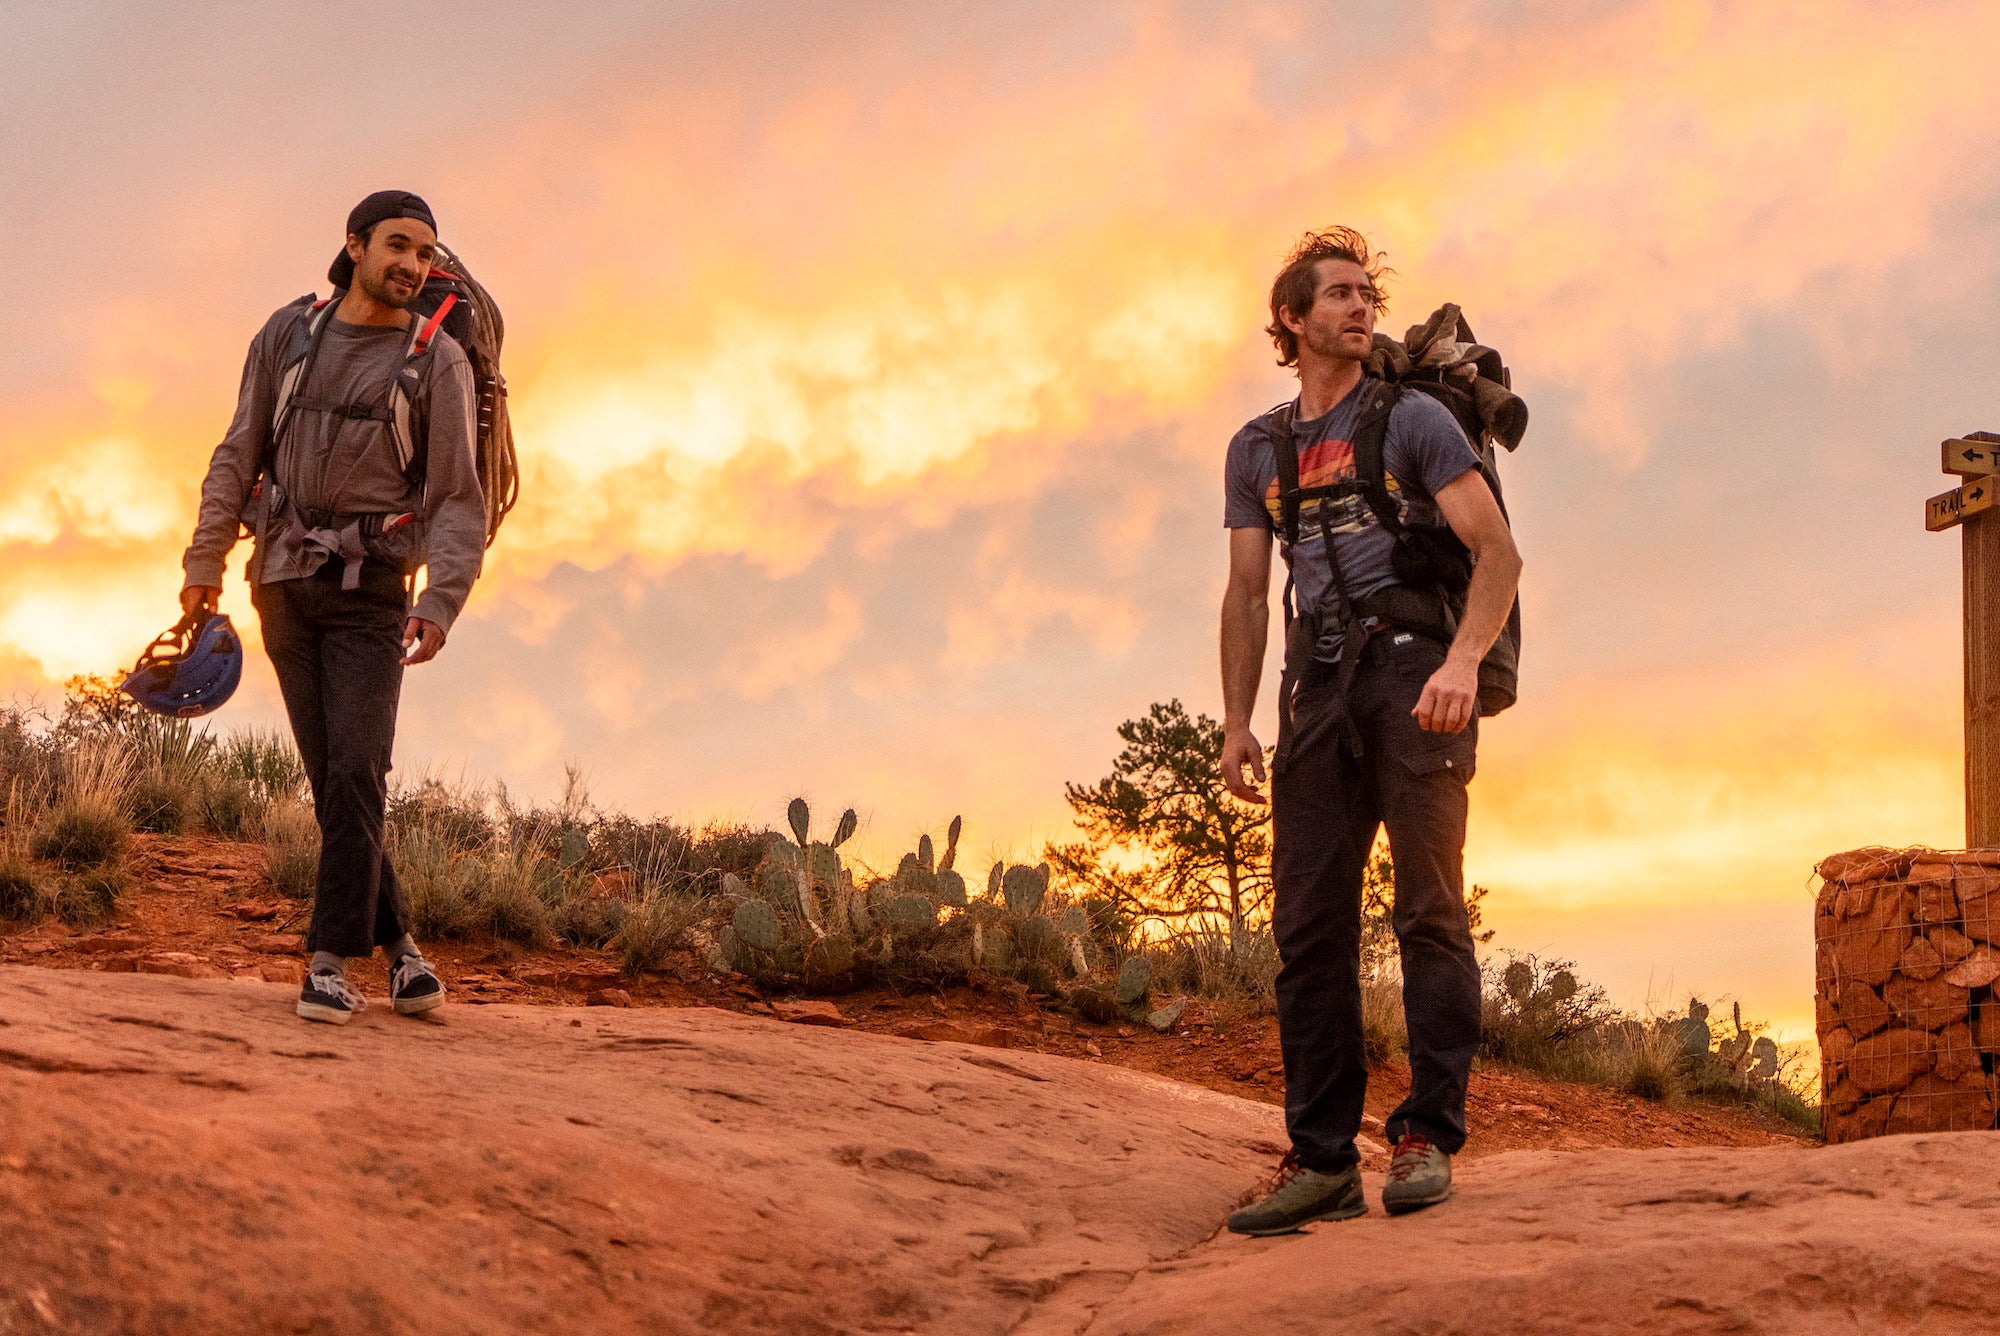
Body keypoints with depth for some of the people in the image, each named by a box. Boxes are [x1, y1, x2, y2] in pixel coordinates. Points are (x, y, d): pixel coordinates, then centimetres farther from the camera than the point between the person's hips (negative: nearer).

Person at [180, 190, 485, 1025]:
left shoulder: (438, 361, -3)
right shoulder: (288, 334, 6)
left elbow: (457, 499, -7)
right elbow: (239, 456, 10)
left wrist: (440, 605, -19)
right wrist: (205, 560, 3)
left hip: (369, 589, -3)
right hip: (284, 583, 3)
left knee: (356, 771, -14)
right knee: (332, 779, 3)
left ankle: (332, 962, -10)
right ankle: (397, 943, 13)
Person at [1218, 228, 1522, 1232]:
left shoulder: (1412, 420, 6)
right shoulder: (1257, 450, 19)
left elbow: (1498, 554, -3)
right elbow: (1247, 594, 18)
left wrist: (1463, 660, -20)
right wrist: (1237, 722, 8)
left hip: (1414, 669, -4)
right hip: (1320, 688, 4)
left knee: (1429, 910, -9)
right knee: (1308, 924, -1)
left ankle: (1427, 1138, -5)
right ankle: (1321, 1161, 1)